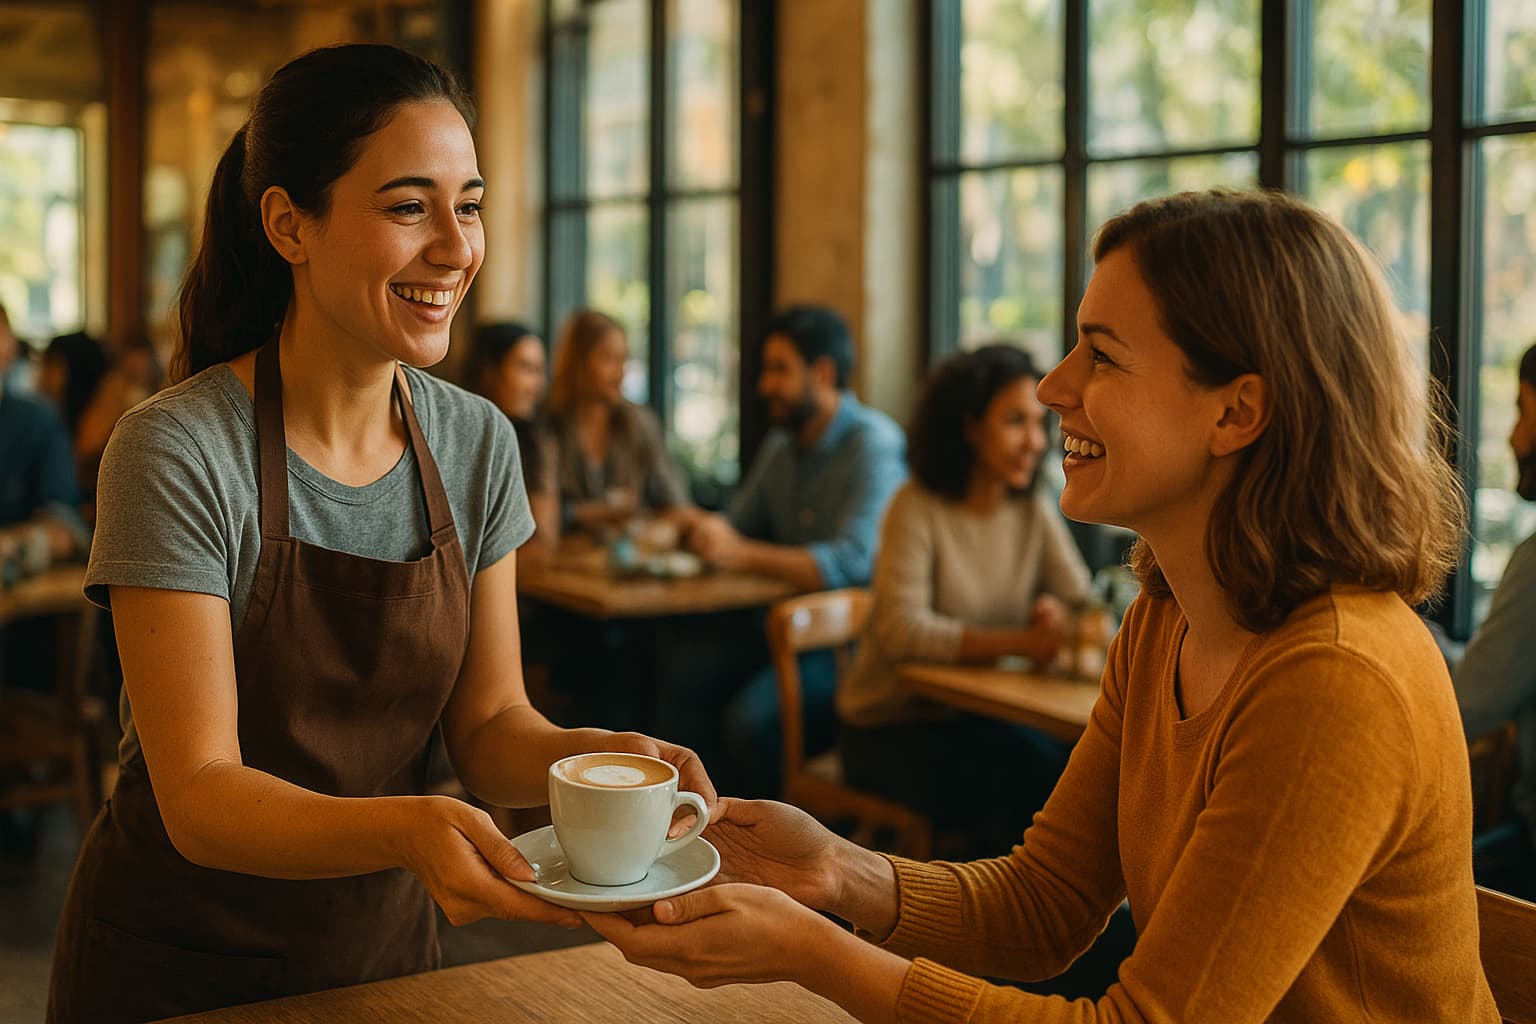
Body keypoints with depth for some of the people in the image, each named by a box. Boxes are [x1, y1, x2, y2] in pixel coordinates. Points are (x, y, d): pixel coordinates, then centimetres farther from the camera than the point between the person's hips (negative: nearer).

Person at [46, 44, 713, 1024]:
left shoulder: (478, 444, -6)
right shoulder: (177, 452, -21)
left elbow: (488, 723, -3)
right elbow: (199, 795, -23)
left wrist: (595, 757, -23)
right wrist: (405, 829, -40)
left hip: (384, 944, 4)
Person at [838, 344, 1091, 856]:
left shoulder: (1034, 511, 3)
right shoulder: (918, 507, -15)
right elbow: (902, 631, -25)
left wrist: (1056, 612, -24)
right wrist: (1020, 642, -33)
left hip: (971, 716, 5)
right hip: (889, 723, -5)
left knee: (1059, 767, -23)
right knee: (985, 817, -28)